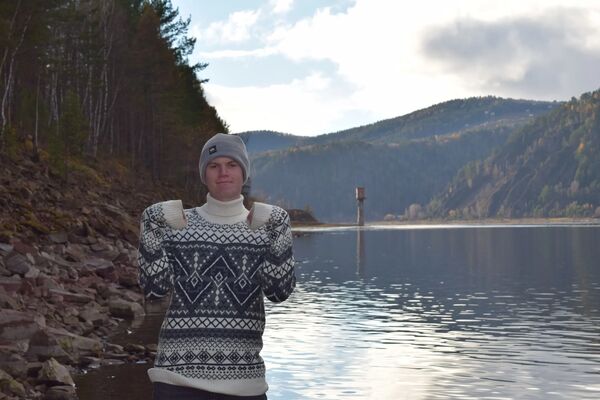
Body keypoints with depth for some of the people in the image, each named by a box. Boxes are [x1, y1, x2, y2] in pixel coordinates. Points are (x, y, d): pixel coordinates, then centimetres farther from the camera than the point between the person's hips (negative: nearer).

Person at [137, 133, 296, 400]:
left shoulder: (264, 227, 7)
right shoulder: (177, 224, 5)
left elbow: (279, 291, -4)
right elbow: (154, 288, -2)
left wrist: (278, 233, -12)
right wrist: (152, 230, -9)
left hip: (243, 377, 2)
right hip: (179, 373, -1)